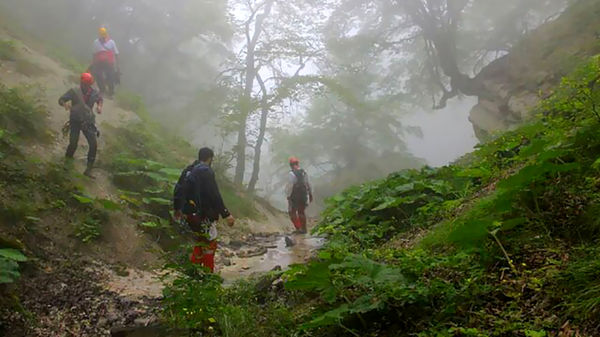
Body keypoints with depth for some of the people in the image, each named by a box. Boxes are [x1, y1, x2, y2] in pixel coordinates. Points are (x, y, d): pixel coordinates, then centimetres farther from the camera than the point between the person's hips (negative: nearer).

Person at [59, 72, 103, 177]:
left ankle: (88, 169, 2)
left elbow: (100, 99, 18)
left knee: (93, 145, -8)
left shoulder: (94, 93, -4)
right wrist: (65, 104, -30)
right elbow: (61, 100, -8)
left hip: (88, 122, 2)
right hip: (75, 121, -2)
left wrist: (99, 106, -2)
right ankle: (67, 161, 21)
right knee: (73, 144, -11)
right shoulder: (74, 91, -10)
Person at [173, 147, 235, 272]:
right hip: (202, 215, -8)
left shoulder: (188, 170, 11)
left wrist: (177, 208, 33)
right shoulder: (206, 171, -15)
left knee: (202, 239, 24)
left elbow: (178, 190, 19)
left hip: (188, 214, 8)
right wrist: (226, 214, -20)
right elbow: (214, 195, -21)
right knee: (210, 243, 5)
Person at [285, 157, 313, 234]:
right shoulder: (304, 172, 4)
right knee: (301, 212, 17)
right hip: (304, 196, 6)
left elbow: (289, 186, -19)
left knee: (292, 212, 7)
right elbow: (308, 185, 10)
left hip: (294, 197, -6)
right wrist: (310, 194, 19)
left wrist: (288, 195, -11)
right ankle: (304, 228, 20)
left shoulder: (292, 174, -16)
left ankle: (298, 228, -2)